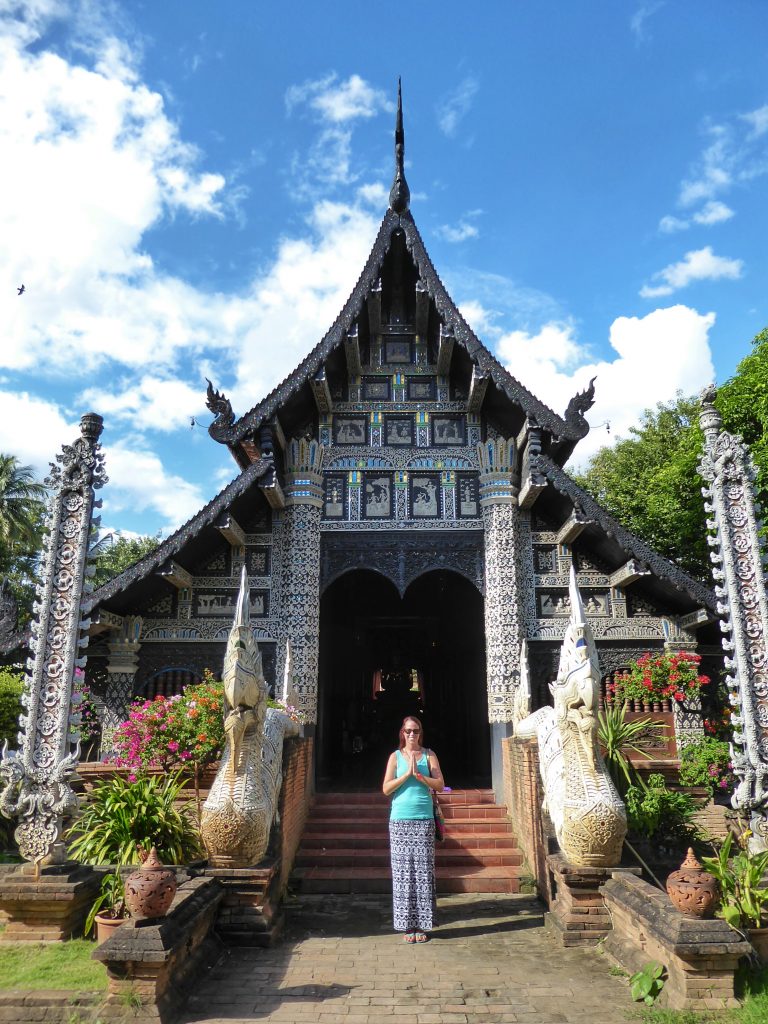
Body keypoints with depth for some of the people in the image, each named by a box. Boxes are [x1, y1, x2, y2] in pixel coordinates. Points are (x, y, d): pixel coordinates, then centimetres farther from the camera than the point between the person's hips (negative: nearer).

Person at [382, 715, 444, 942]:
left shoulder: (429, 755, 5)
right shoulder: (395, 756, 4)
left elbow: (439, 785, -2)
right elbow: (386, 789, -3)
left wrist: (418, 774, -13)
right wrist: (407, 773, -12)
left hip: (424, 820, 0)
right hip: (400, 820, 0)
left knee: (423, 871, 1)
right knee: (403, 872, 2)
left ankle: (422, 925, 11)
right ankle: (408, 925, 12)